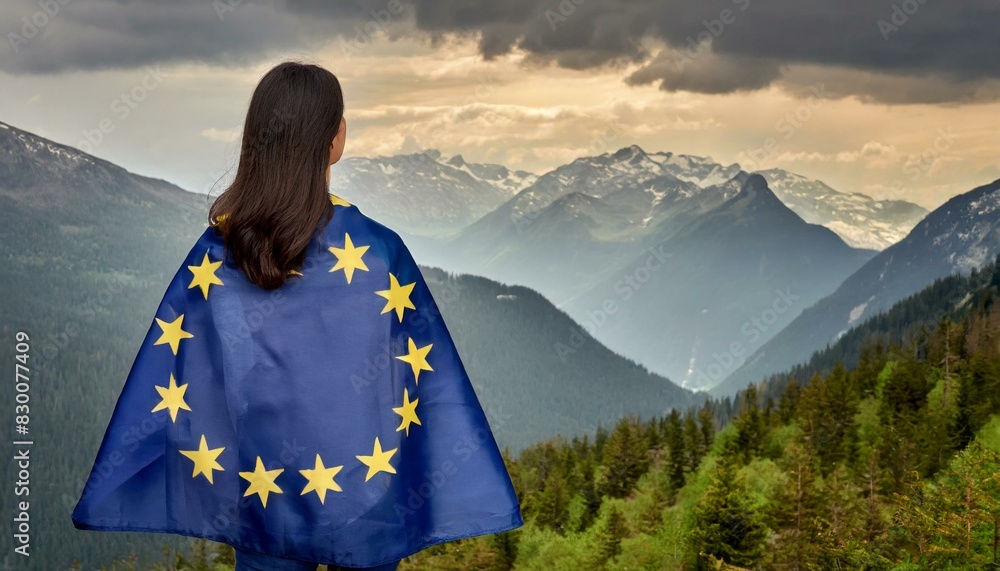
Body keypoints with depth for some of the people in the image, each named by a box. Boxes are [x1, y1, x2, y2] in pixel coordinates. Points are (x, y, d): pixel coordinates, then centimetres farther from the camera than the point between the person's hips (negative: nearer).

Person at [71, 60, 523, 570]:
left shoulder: (217, 252, -10)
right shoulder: (377, 251, -17)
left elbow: (169, 381, -5)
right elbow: (430, 382, -13)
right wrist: (455, 494, -3)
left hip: (259, 492, 2)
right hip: (362, 491, -2)